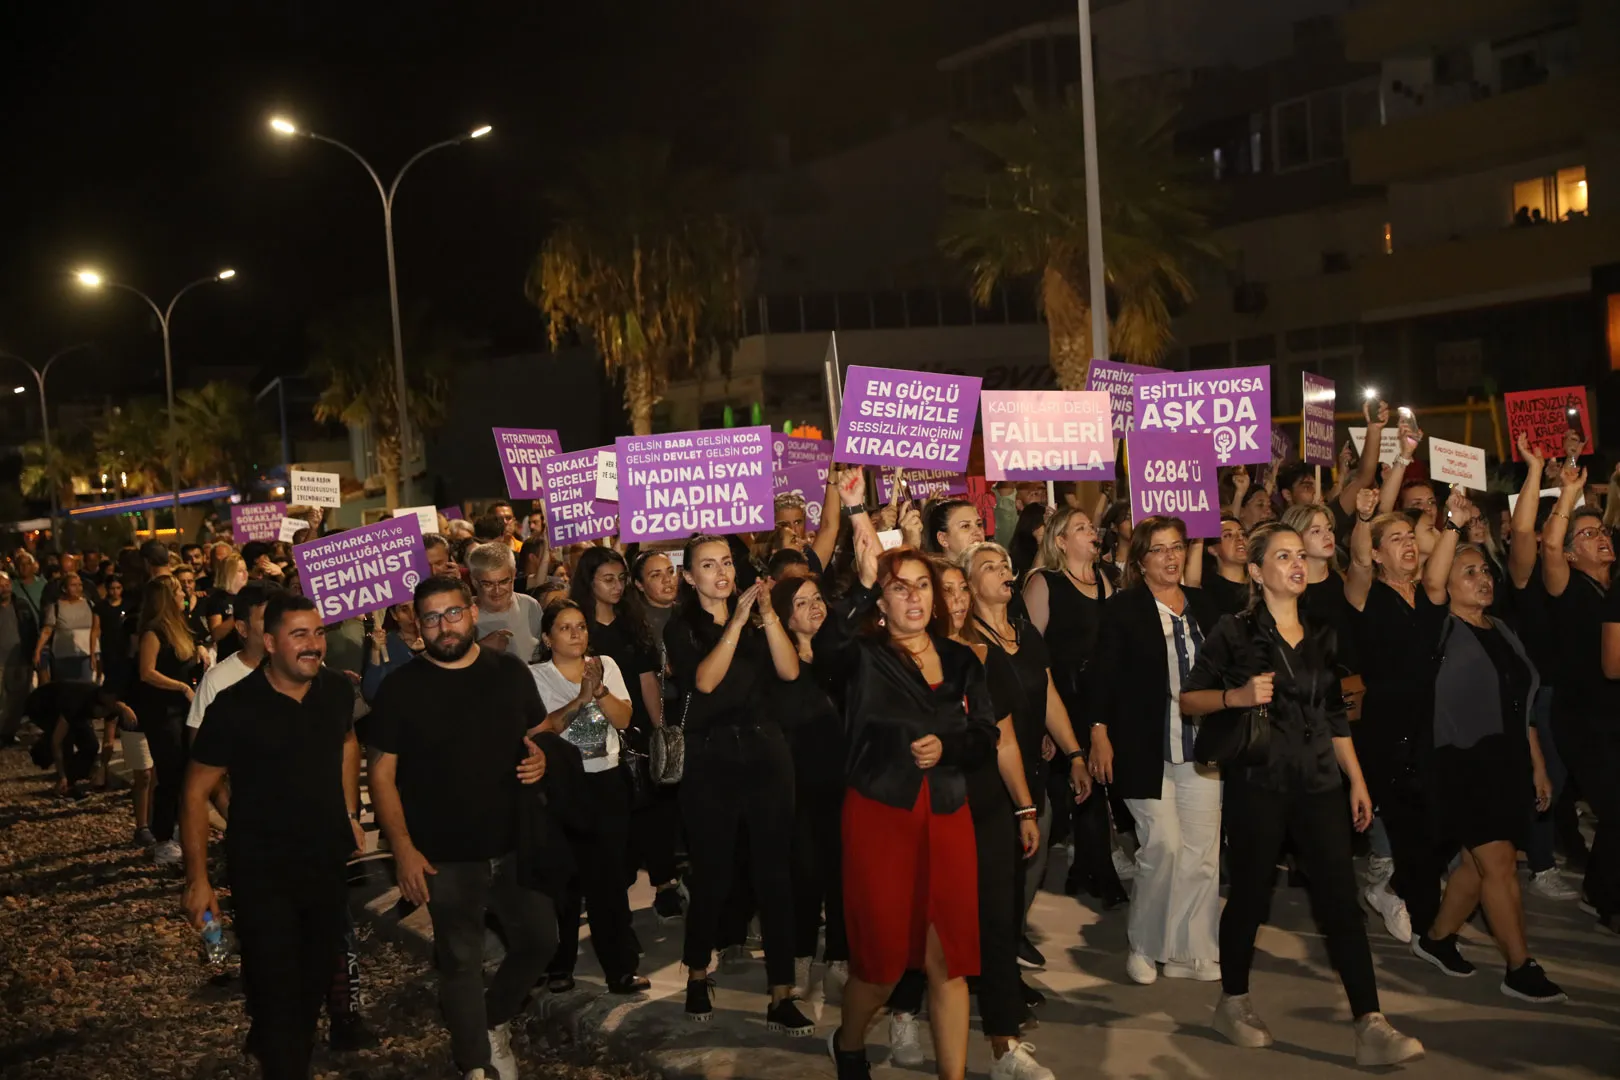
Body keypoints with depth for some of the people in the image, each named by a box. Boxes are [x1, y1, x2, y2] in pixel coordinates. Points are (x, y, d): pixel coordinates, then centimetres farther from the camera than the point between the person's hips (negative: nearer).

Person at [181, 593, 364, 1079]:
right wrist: (198, 879, -12)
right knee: (275, 989, -2)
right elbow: (196, 792, -12)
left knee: (315, 980, 20)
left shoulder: (337, 690, -5)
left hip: (328, 862, 5)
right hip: (262, 872, -5)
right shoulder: (234, 707, -18)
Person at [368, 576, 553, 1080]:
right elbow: (382, 774, -7)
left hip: (515, 844, 4)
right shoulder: (400, 687, -7)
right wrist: (403, 848, -15)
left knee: (540, 939, 12)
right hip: (445, 855, -3)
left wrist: (540, 758, -10)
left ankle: (495, 1020, 38)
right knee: (462, 963, 5)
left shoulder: (510, 671, 1)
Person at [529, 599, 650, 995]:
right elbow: (537, 730, -16)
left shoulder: (606, 665, 6)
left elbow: (623, 719, -1)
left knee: (610, 876, 3)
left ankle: (620, 967, 11)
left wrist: (599, 689, -17)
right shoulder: (535, 675, -4)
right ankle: (558, 966, 22)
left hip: (607, 781, 2)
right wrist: (580, 699, -24)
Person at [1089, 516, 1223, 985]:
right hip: (1145, 747, -5)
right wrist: (1100, 732, -14)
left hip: (1201, 747, 5)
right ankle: (1144, 946, 13)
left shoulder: (1203, 605, 12)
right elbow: (1105, 674, -6)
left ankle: (1191, 951, 15)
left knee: (1202, 850, 3)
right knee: (1163, 844, -6)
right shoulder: (1122, 608, -3)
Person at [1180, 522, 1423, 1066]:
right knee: (1251, 896, 4)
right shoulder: (1234, 631, -3)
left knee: (1342, 899, -2)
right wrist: (1239, 695, -20)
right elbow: (1188, 698, -3)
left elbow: (1335, 715, 16)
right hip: (1257, 782, -4)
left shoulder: (1322, 634, 12)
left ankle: (1371, 1027, -2)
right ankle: (1232, 1002, 24)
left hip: (1319, 782, 4)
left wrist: (1357, 779, 12)